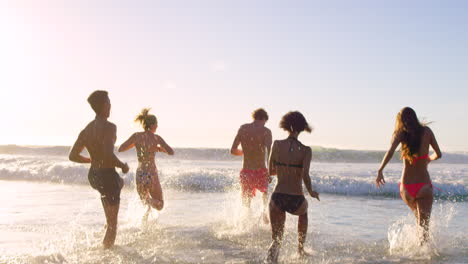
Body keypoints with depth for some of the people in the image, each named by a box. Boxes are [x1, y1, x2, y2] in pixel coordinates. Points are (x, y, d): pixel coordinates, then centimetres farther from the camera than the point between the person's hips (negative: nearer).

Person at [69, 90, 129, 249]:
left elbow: (73, 156, 7)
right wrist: (123, 166, -12)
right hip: (107, 175, -8)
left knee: (120, 183, 39)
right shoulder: (109, 127, -19)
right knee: (112, 224, 3)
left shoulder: (86, 130, 4)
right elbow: (109, 155, -30)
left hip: (93, 175, 9)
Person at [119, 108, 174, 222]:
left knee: (145, 202, 27)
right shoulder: (156, 138, -10)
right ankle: (149, 201, -18)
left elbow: (120, 149, 3)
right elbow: (171, 152, -8)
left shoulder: (136, 136, -3)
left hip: (139, 175, 3)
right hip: (151, 175, -3)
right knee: (159, 205, 14)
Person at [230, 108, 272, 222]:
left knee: (246, 204, 16)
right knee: (265, 191, 33)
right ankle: (264, 209, 16)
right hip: (261, 172, -2)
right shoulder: (265, 131, -7)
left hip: (246, 173, 2)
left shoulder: (242, 128, 2)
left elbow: (233, 150, 4)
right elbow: (269, 152, -20)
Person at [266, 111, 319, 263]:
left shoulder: (277, 144, -1)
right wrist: (311, 192, 0)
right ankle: (301, 248, 44)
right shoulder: (306, 150, -6)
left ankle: (275, 246, -17)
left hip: (277, 199, 0)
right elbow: (305, 176, -18)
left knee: (277, 237, 18)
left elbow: (270, 171, 8)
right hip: (296, 200, 0)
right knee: (303, 211, 38)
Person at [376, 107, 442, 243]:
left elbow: (390, 152, -17)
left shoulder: (400, 133, 2)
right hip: (423, 186, -2)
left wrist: (380, 170, -20)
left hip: (405, 186, 2)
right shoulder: (426, 131, 4)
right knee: (424, 224, -1)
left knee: (419, 217, 28)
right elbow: (438, 154, 9)